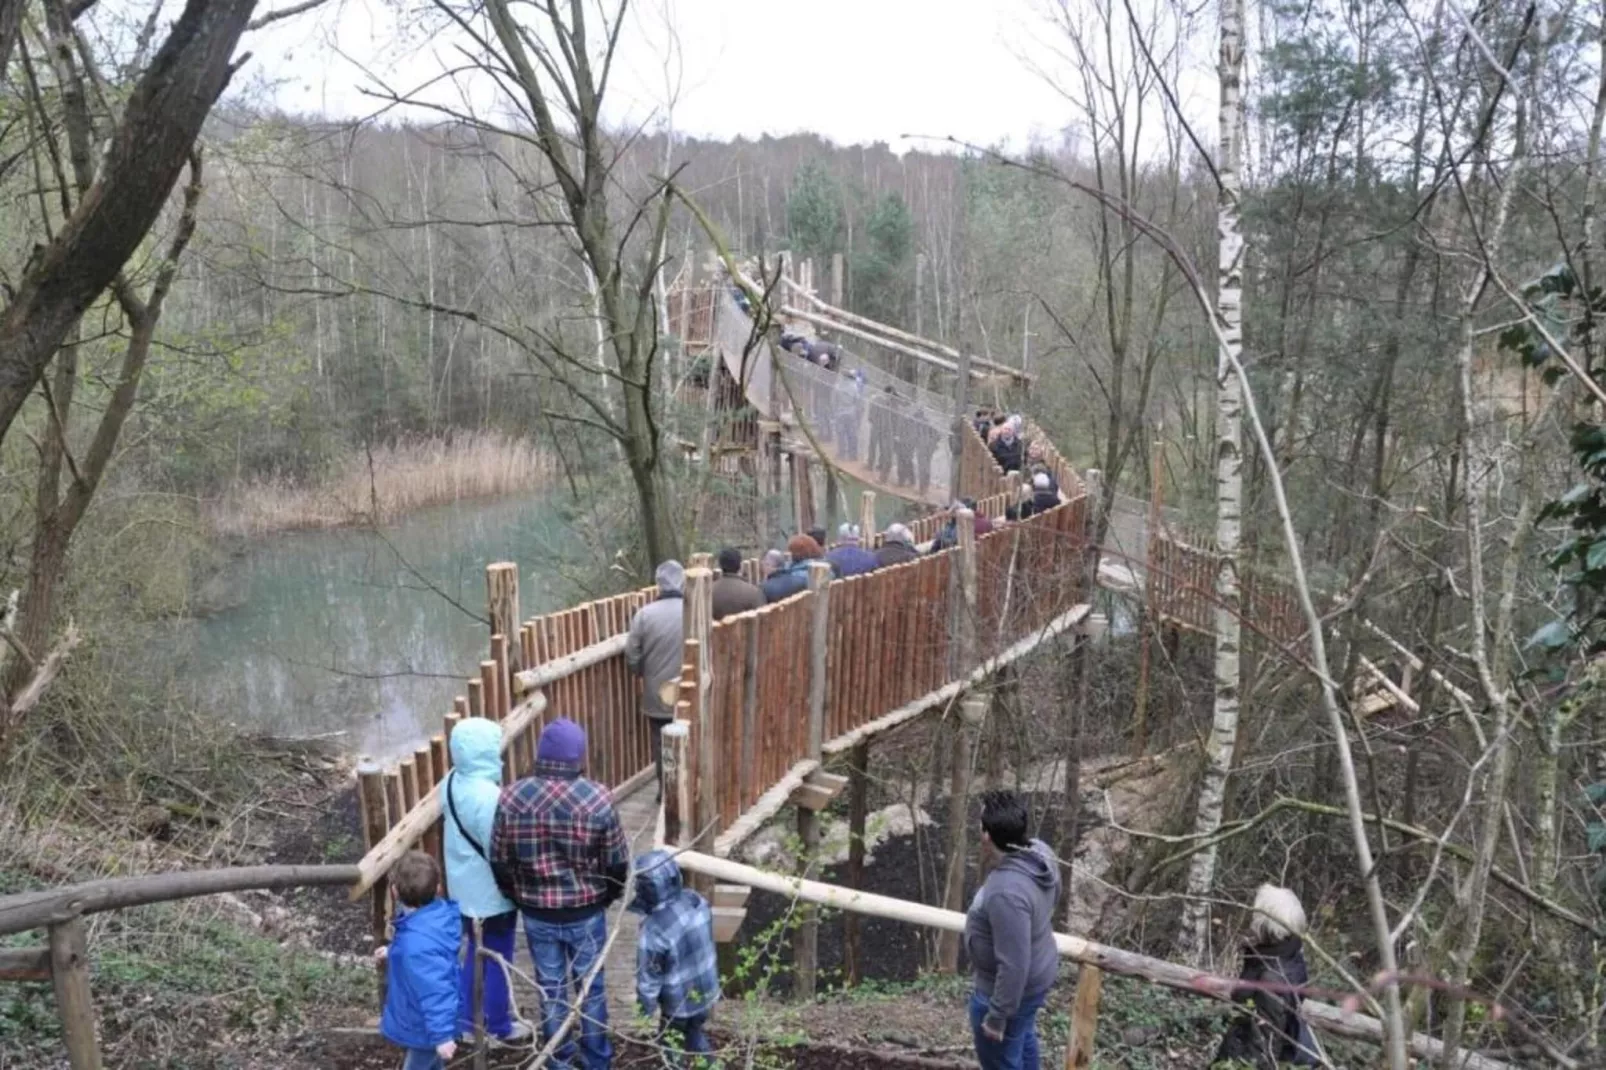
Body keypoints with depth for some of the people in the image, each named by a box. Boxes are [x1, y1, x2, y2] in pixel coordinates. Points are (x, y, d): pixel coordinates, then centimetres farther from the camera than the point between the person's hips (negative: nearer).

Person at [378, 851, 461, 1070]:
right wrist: (394, 953, 22)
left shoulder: (418, 942, -40)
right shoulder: (437, 915, -11)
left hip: (425, 1028, -9)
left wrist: (442, 1035, -30)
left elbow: (434, 992, -37)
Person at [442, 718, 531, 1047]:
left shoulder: (452, 783, -2)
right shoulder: (488, 795, -30)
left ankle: (464, 1020, 35)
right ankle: (499, 1027, 25)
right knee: (497, 961, 10)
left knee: (475, 955, 23)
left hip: (464, 888, 8)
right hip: (491, 893, -8)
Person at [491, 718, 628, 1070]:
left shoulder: (511, 797, -12)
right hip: (586, 912, -1)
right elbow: (617, 862, -9)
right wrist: (605, 896, 11)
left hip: (536, 914, 2)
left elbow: (499, 861, -3)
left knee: (550, 989, 17)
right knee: (590, 987, 16)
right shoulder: (597, 798, -17)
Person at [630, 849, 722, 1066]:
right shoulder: (697, 902, -14)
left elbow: (649, 977, -20)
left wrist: (645, 1011, -4)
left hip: (679, 1003, -6)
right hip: (707, 991, 6)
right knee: (695, 1035, 29)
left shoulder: (654, 931, -33)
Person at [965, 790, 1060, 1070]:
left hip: (1009, 989, -8)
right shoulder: (1040, 853, -14)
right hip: (1037, 973, 8)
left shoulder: (1007, 892, -40)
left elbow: (1013, 965, -33)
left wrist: (997, 1016, -21)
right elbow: (1052, 897, 8)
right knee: (1022, 1036, 34)